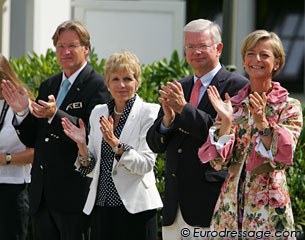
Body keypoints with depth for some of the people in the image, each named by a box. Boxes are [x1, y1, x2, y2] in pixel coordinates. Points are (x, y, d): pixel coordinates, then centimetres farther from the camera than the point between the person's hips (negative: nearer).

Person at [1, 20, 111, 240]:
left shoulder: (98, 86, -8)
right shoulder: (48, 86, 16)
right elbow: (31, 140, 15)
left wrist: (54, 115, -30)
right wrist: (22, 112, -4)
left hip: (74, 195, -7)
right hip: (42, 196, 7)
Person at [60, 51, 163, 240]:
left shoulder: (149, 112, -4)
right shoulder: (98, 112, 10)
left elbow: (146, 164, -12)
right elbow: (91, 168, 11)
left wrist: (115, 144, -24)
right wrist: (82, 145, -8)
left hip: (135, 208, -4)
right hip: (101, 206, 4)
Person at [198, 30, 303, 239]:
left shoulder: (289, 107, -1)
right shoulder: (233, 105, 7)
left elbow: (282, 159, -12)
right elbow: (218, 161, 0)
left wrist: (262, 122, -22)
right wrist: (226, 122, -12)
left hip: (268, 204, -3)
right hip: (230, 202, 3)